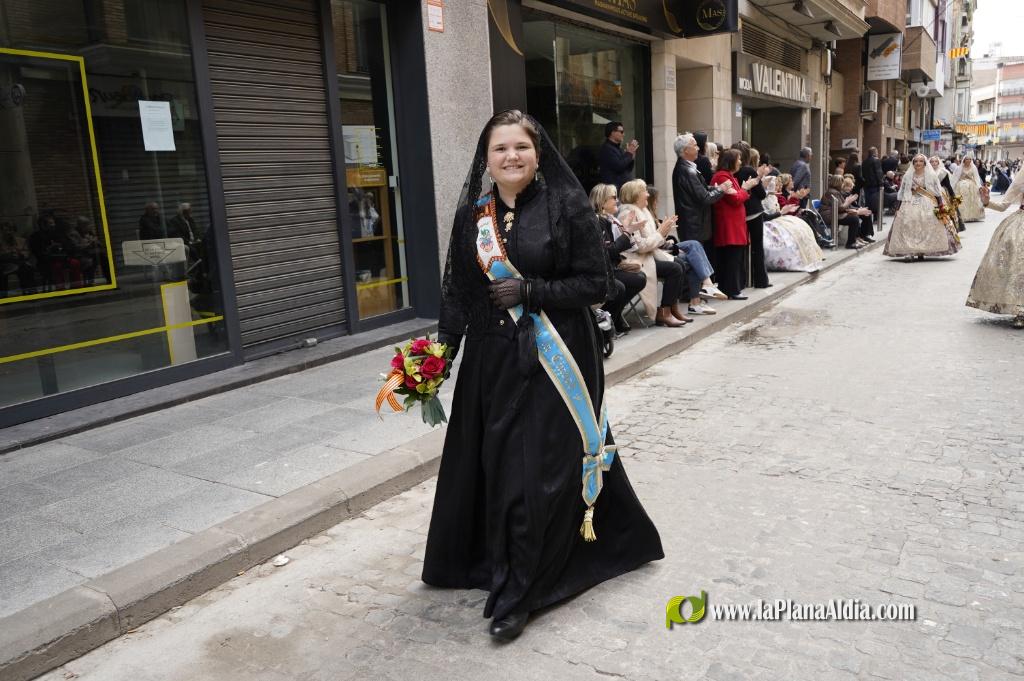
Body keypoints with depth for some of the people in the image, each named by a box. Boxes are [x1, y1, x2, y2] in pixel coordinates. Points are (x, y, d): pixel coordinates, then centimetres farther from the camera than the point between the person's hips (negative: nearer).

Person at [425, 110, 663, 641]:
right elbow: (457, 288, 7)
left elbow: (596, 283, -8)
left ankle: (518, 593, 12)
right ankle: (492, 561, 36)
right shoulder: (472, 214, 5)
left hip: (553, 359, -4)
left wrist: (530, 291, -16)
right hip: (492, 358, 4)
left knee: (540, 470, -2)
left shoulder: (567, 206, -6)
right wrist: (443, 348, -4)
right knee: (493, 463, 11)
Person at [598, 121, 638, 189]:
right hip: (614, 188, -9)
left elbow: (629, 168, 19)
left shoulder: (618, 148, 18)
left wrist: (632, 155, 4)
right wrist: (629, 153, -9)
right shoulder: (606, 149, -11)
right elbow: (618, 167, -21)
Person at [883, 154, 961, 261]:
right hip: (910, 204, 1)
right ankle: (908, 252, -14)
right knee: (908, 227, -13)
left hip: (928, 205, -1)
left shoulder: (932, 175, 6)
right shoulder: (907, 176, 9)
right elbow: (902, 193, 11)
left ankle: (922, 252, -2)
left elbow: (938, 192, 6)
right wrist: (898, 208, 6)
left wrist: (941, 206, -1)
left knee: (926, 228, -8)